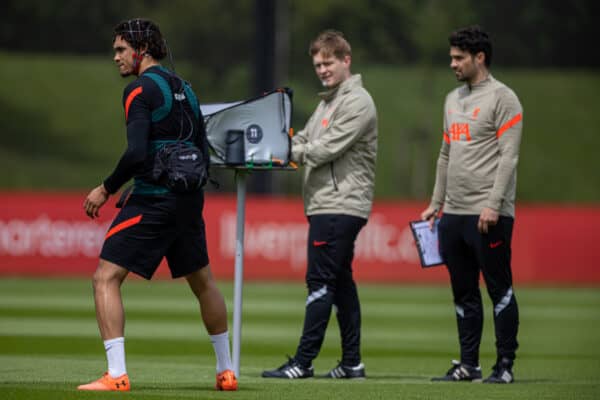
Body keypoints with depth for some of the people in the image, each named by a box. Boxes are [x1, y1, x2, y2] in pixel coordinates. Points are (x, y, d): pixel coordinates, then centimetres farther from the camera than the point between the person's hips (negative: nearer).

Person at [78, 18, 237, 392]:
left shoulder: (140, 90, -10)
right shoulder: (184, 88, 14)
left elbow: (136, 153, -21)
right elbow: (202, 150, 17)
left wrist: (107, 189, -9)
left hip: (153, 202, -8)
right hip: (190, 199, 8)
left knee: (106, 278, -6)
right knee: (202, 281, 22)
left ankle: (117, 375, -16)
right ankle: (226, 371, 29)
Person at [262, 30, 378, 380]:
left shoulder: (357, 102, -10)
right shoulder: (328, 102, 21)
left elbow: (328, 148, -17)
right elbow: (304, 141, 18)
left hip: (341, 205, -10)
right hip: (326, 204, 10)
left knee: (321, 282, -10)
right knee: (341, 283, 9)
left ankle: (303, 361, -11)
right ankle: (352, 362, 12)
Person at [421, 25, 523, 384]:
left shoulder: (502, 98, -7)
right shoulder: (454, 99, 18)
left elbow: (508, 157, -13)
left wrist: (493, 205, -20)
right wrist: (436, 204, 19)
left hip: (489, 216, -8)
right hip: (454, 215, 8)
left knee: (499, 290, -5)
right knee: (464, 293, 10)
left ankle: (505, 365, -2)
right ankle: (468, 364, 14)